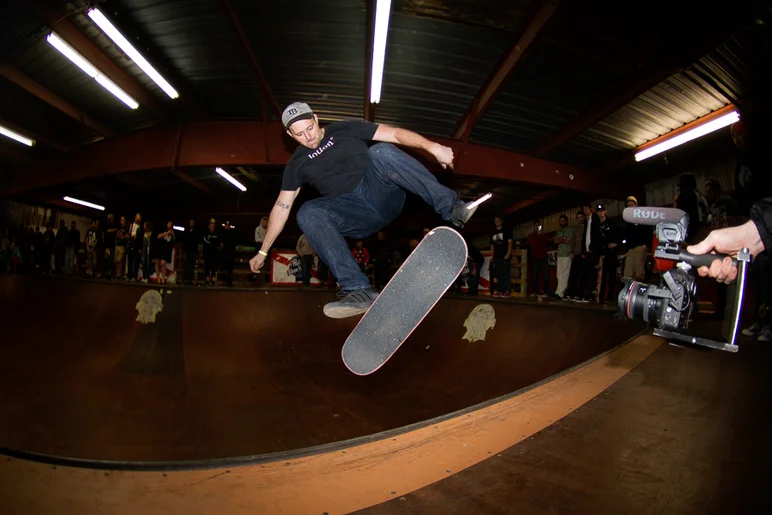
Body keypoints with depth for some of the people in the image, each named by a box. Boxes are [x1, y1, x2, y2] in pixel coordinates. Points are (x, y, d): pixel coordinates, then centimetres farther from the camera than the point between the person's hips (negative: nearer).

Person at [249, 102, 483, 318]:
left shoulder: (345, 130, 9)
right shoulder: (297, 165, 15)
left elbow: (395, 134, 0)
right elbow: (282, 207, 16)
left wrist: (432, 147, -15)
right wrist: (263, 251, 15)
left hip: (383, 193, -1)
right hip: (356, 215, 2)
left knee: (380, 152, -30)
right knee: (307, 213, -27)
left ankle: (452, 208, -37)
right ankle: (358, 290, -40)